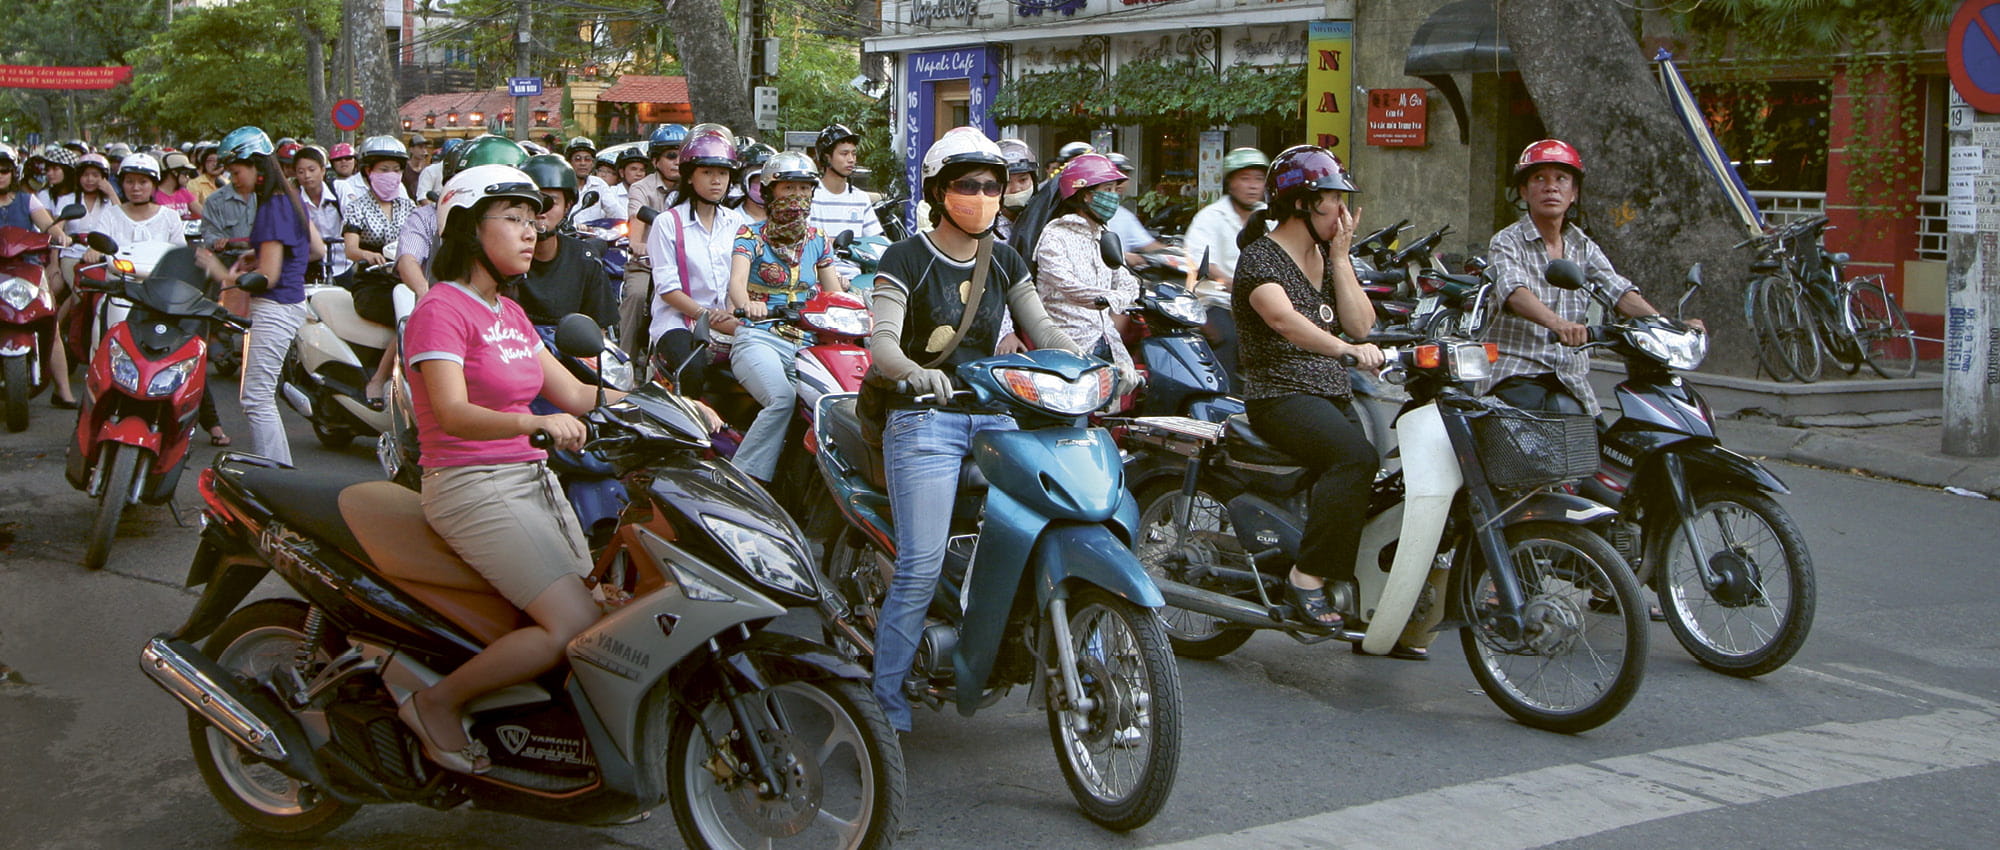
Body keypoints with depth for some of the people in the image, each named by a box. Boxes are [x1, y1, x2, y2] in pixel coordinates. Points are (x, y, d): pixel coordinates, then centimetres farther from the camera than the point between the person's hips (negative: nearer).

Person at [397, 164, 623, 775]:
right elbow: (452, 412, -24)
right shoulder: (442, 309, -10)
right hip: (472, 488, -9)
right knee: (576, 625, -20)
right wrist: (536, 423, -40)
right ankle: (439, 704, -6)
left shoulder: (509, 313, 17)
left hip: (534, 482, 9)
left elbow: (572, 393, 14)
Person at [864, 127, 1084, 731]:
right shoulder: (907, 259, -1)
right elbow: (882, 342, -13)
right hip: (924, 418, -5)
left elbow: (1041, 329, 10)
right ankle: (887, 705, -4)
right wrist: (919, 373, -35)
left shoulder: (1004, 262, 15)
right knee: (920, 569, -14)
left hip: (994, 415, 5)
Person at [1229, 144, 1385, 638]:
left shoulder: (1328, 259, 18)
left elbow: (1361, 325, 8)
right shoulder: (1261, 258, -7)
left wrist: (1339, 257, 2)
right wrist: (1347, 349, -40)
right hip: (1280, 395, -8)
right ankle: (1308, 577, -28)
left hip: (1335, 396, 8)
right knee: (1355, 455, -33)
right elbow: (1283, 319, -27)